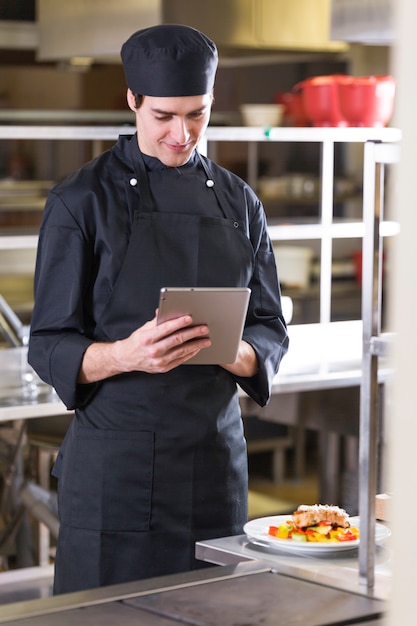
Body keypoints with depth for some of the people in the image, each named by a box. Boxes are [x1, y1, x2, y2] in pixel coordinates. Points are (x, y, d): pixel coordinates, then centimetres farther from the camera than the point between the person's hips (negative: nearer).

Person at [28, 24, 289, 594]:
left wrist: (234, 350, -13)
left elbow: (271, 334, 10)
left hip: (216, 457, 4)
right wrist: (126, 355, -25)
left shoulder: (238, 203, 9)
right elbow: (49, 348, -5)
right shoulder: (83, 200, -4)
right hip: (115, 461, -4)